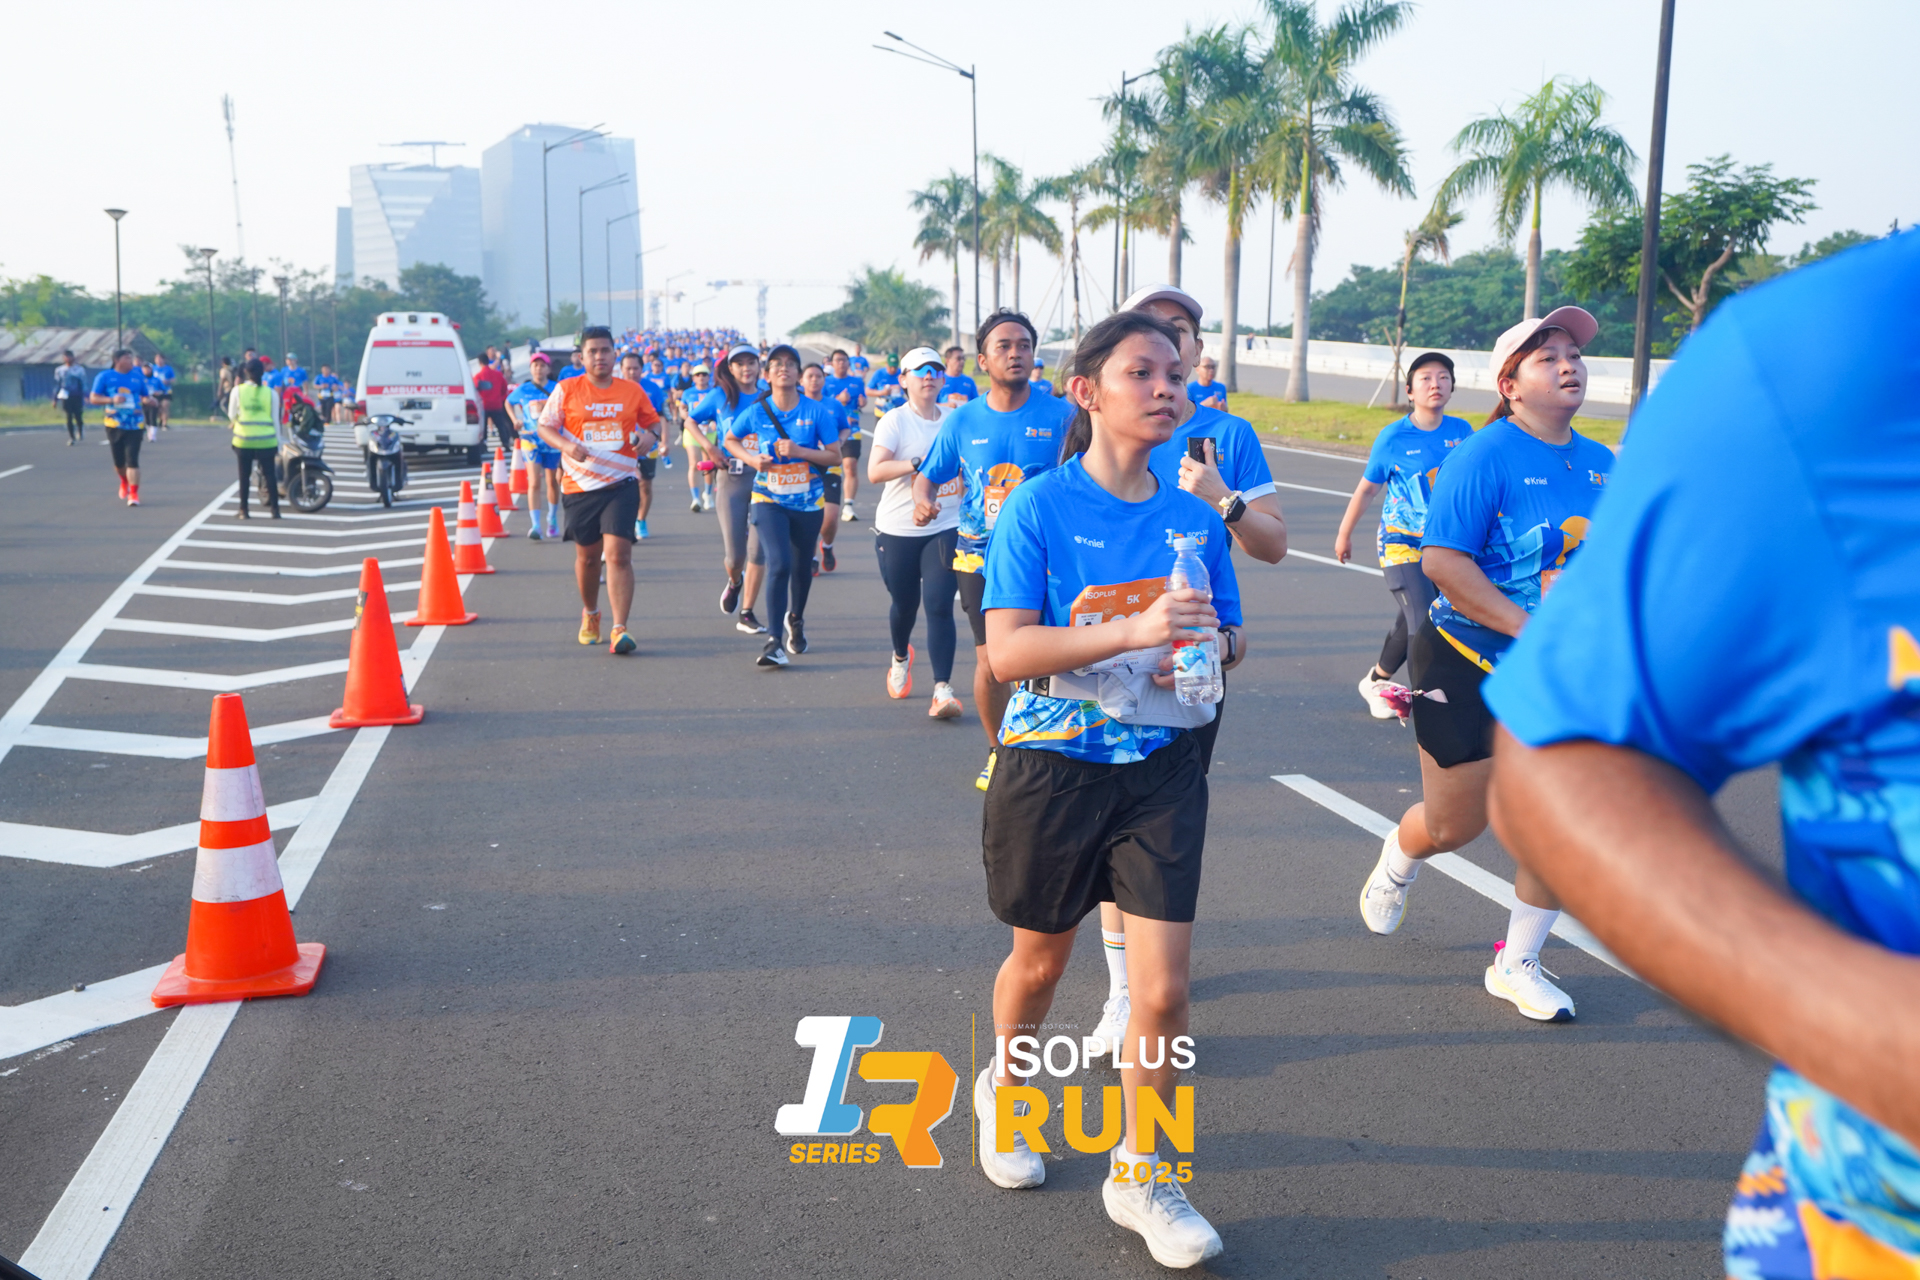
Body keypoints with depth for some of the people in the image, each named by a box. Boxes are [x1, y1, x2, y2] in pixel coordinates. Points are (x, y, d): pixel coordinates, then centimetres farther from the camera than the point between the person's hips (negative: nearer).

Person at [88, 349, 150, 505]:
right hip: (114, 426, 0)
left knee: (132, 459, -12)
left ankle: (134, 493, -12)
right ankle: (124, 482, 39)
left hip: (135, 426, 0)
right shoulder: (105, 376, 2)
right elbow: (93, 398, 0)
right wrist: (112, 400, -16)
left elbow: (145, 397, 19)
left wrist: (146, 400, -6)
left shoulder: (138, 378, 9)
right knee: (119, 461, 8)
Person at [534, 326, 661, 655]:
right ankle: (590, 614, 39)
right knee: (587, 556, 13)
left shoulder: (633, 391, 5)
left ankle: (619, 629, -14)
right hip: (580, 486, 1)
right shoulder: (566, 390, 1)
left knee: (618, 554, -14)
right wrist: (566, 445, -15)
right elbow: (544, 426, 4)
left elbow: (652, 422, 17)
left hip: (621, 485, -1)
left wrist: (650, 437, -6)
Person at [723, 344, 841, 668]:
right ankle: (775, 641, -14)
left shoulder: (817, 412, -7)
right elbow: (730, 440, 13)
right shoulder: (755, 412, -4)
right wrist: (751, 459, -6)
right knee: (779, 565, -18)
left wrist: (799, 451, -20)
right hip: (769, 499, -2)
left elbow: (835, 456, -6)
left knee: (802, 568, 16)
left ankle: (796, 620, 46)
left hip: (807, 502, 2)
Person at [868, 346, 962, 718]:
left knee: (940, 606, -10)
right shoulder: (895, 420, -6)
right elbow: (875, 471, -19)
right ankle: (901, 657, 45)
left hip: (945, 528, 2)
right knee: (904, 604, 12)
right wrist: (919, 463, -27)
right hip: (898, 531, -1)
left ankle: (943, 690, -11)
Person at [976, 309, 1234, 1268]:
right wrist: (1132, 631, -30)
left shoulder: (1194, 517, 0)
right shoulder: (1040, 506, -11)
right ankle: (1002, 1086, 48)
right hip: (1053, 765, -2)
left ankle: (1138, 1176, 18)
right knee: (1040, 960, 17)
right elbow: (1007, 652, -19)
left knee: (1164, 987, -3)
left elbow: (1220, 637, 13)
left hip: (1161, 769, 2)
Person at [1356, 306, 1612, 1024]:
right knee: (1455, 823, 4)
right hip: (1468, 664, -5)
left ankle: (1517, 965, 21)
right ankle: (1394, 866, 41)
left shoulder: (1603, 465, 6)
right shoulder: (1486, 455, -14)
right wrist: (1534, 629, -26)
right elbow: (1442, 561, -23)